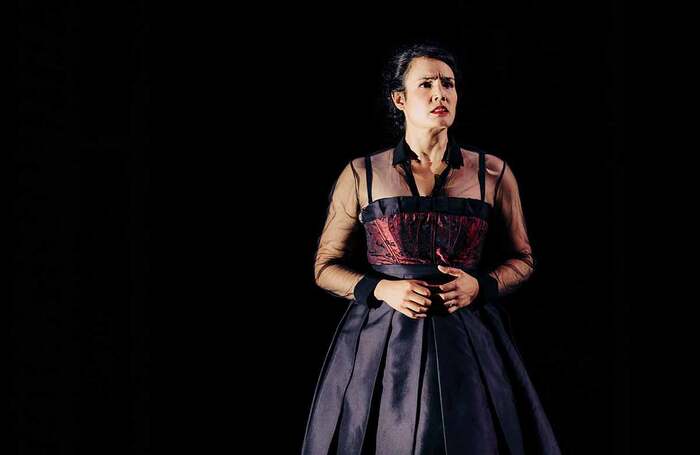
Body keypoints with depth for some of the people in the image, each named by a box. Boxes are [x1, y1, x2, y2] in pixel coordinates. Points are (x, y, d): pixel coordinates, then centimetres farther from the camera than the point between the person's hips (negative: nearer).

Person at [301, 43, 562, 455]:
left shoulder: (493, 173, 4)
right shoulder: (360, 175, 2)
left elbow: (523, 259, 12)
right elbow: (326, 266, 7)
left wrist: (481, 285, -8)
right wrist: (381, 288, -11)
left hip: (468, 340, 1)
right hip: (381, 341, -1)